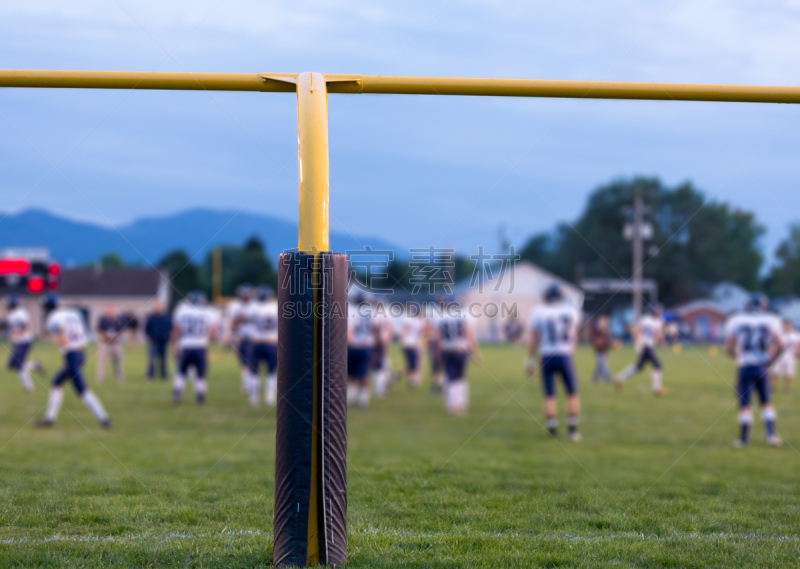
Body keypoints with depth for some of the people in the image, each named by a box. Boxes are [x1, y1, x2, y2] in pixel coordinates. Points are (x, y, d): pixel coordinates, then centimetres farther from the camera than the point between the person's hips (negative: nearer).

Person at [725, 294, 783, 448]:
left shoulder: (736, 321, -1)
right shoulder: (769, 321, -1)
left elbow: (729, 348, -3)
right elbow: (780, 345, -8)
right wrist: (769, 361, 4)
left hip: (744, 366, -1)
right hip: (762, 367, 1)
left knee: (744, 404, 3)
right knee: (766, 402, 13)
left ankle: (744, 438, 4)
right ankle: (771, 434, 6)